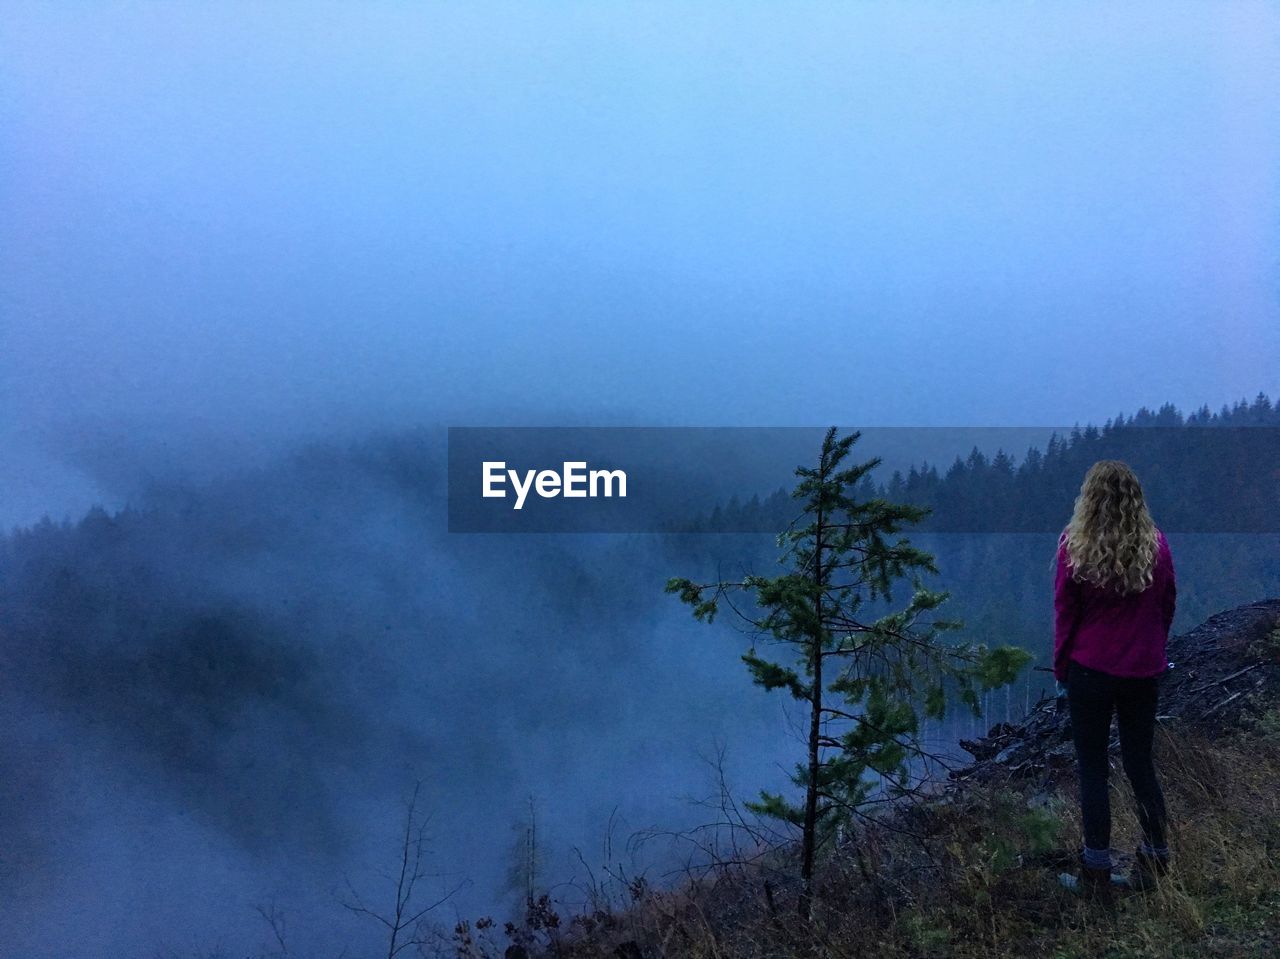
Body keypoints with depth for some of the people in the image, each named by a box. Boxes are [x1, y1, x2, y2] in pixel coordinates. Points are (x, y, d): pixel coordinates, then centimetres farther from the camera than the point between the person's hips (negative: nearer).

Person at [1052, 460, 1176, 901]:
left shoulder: (1075, 547, -13)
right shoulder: (1156, 546, -4)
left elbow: (1065, 612, -7)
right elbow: (1167, 606, 5)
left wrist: (1061, 666, 5)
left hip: (1090, 669, -3)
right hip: (1144, 672, 3)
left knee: (1092, 768, 6)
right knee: (1140, 762, 16)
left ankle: (1096, 874, 10)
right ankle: (1154, 863, 22)